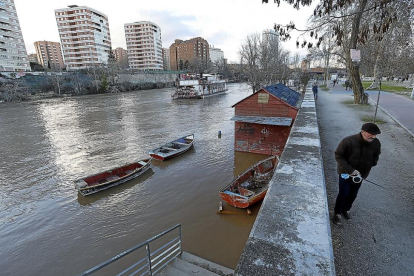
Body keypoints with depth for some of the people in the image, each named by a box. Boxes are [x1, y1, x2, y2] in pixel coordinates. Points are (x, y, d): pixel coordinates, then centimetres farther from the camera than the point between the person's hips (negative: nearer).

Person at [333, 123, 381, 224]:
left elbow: (375, 157, 6)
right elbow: (338, 155, -19)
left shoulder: (376, 143, -13)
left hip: (360, 174, 4)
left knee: (353, 194, 18)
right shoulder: (348, 141, -27)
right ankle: (337, 213, 24)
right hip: (346, 173, -4)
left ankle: (346, 210, 43)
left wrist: (367, 167, -9)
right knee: (343, 193, 2)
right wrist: (350, 170, -26)